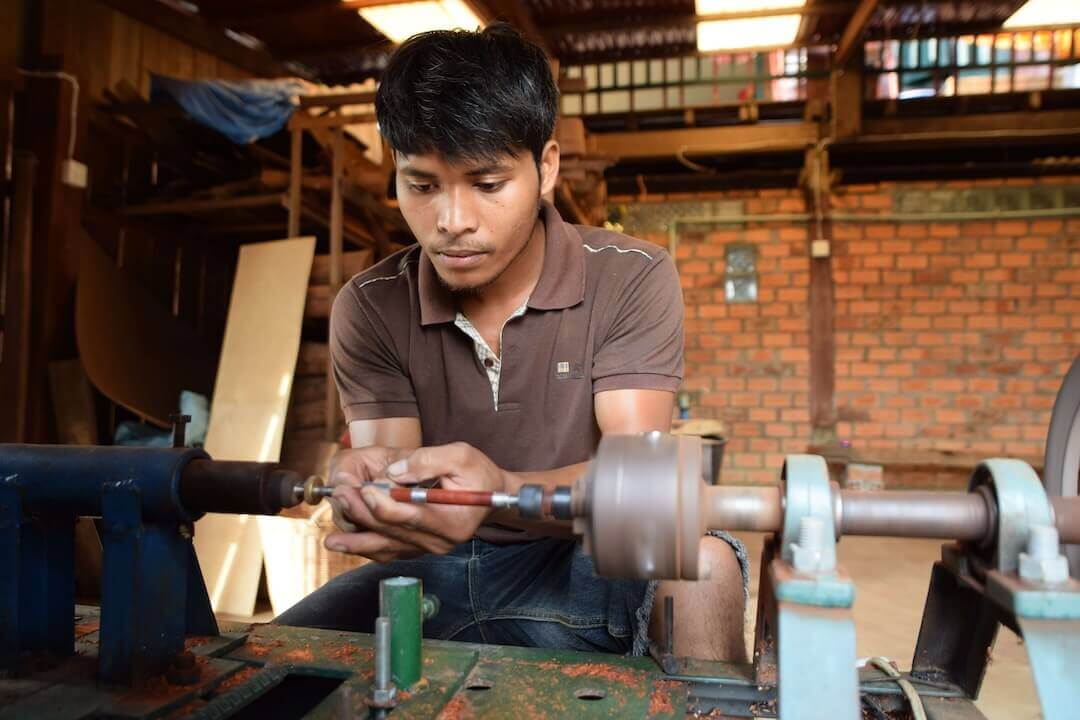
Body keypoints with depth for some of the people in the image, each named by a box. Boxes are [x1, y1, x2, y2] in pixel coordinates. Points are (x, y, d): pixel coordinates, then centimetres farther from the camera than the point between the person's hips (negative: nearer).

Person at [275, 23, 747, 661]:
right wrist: (370, 495, -35)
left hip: (585, 563, -1)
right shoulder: (369, 308, -3)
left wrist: (497, 490, -39)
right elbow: (383, 457, -9)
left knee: (699, 566, -31)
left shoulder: (632, 280, -10)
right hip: (435, 569, 2)